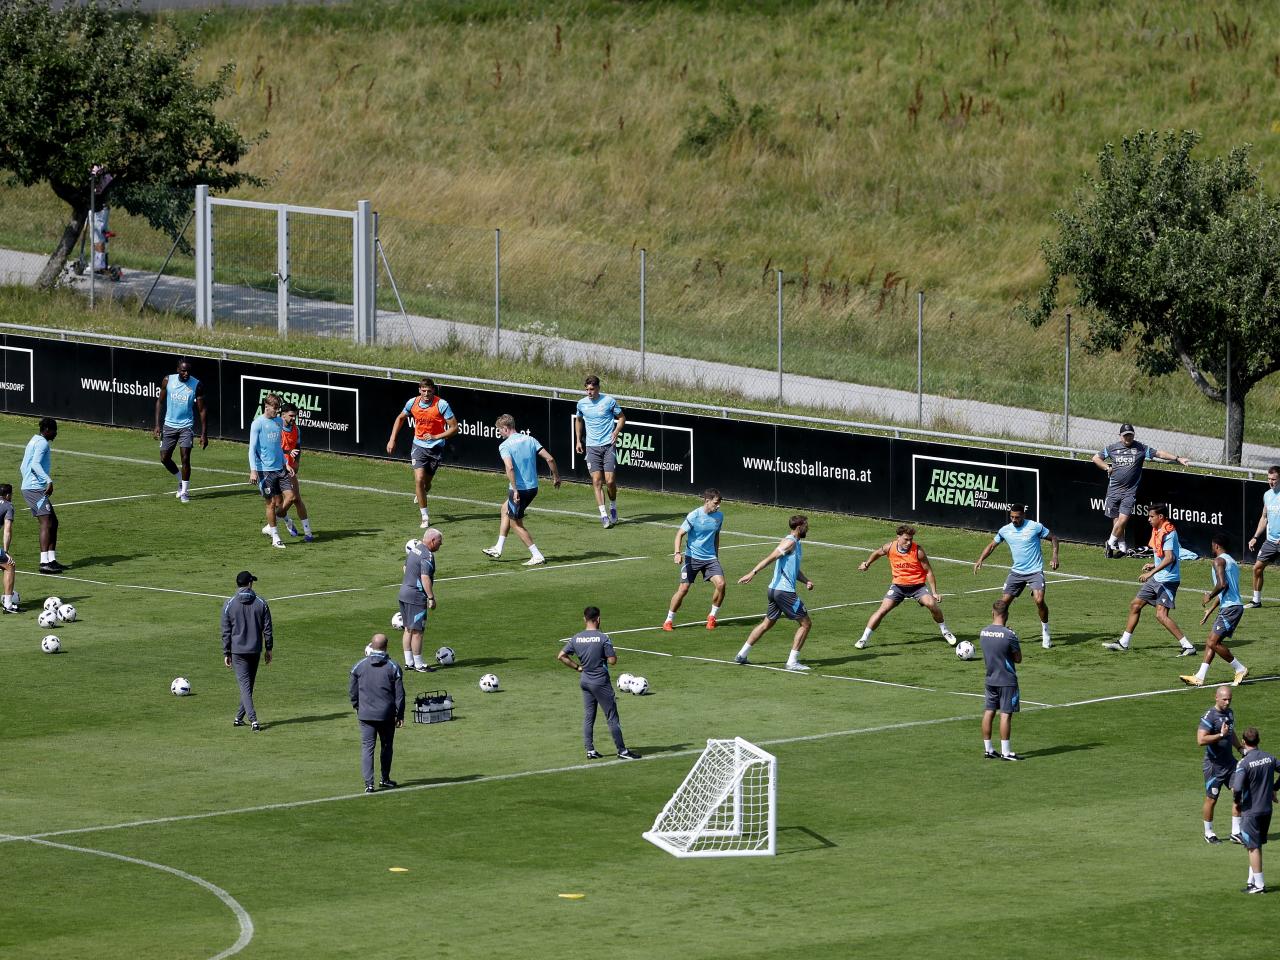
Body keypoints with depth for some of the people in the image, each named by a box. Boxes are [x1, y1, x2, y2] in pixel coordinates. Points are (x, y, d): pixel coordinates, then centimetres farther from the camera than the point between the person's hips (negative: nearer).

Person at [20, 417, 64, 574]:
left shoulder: (33, 441, 20)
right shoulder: (42, 443, -10)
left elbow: (24, 466, 26)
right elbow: (35, 464, -25)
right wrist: (48, 480, -33)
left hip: (28, 487, 10)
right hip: (36, 488, -10)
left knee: (53, 522, 12)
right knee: (46, 523, -15)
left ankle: (51, 560, 10)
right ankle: (44, 562, -23)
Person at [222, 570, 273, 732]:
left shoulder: (229, 605, -6)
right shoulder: (261, 603, -1)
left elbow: (226, 632, -2)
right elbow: (267, 629, 2)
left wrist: (226, 654, 4)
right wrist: (268, 649, 12)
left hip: (238, 651, -2)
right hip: (255, 650, 2)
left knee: (245, 685, -4)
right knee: (248, 684, 16)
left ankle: (253, 719, -18)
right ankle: (239, 717, 25)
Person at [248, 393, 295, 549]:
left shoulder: (279, 422, 11)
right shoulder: (258, 424, -8)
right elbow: (252, 448, -9)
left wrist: (286, 463, 17)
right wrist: (253, 470, -17)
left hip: (280, 468, 6)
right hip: (265, 470, -6)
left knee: (290, 496, -2)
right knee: (273, 502, -2)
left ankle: (270, 526, 17)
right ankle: (275, 537, 10)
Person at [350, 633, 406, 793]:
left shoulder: (359, 666, -2)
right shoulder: (393, 667, -5)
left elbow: (352, 690, 6)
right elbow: (399, 694, -4)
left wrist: (356, 707, 22)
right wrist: (400, 715, 4)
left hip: (365, 714, 0)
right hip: (387, 715, 0)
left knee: (367, 747, 0)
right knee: (387, 746, 17)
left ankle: (368, 783, -9)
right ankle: (385, 779, 26)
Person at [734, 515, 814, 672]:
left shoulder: (796, 544, 18)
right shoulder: (790, 542, -12)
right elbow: (770, 558, -21)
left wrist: (806, 581, 5)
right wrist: (752, 573, -30)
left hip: (775, 589, 10)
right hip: (785, 591, -10)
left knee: (767, 623, 18)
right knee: (805, 623, -3)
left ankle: (742, 655, 21)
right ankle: (792, 662, -4)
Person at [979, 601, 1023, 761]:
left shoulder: (983, 633, 1)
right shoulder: (1009, 635, -18)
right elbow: (1018, 659, -9)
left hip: (990, 679, 6)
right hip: (1007, 681, -6)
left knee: (989, 712, 11)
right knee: (1006, 714, -3)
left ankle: (987, 749, 16)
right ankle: (1005, 752, -3)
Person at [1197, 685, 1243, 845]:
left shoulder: (1230, 713, 9)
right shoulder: (1209, 716, -17)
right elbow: (1201, 740, -27)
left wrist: (1240, 747, 15)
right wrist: (1221, 735, -29)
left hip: (1230, 762, 7)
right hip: (1214, 764, -7)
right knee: (1211, 800, 4)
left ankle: (1236, 832, 10)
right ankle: (1208, 833, 19)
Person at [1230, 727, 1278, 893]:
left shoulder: (1244, 763, -18)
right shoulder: (1269, 758, 0)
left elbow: (1237, 788, -26)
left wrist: (1237, 801, -6)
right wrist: (1273, 789, 21)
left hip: (1250, 810, -6)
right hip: (1267, 809, 6)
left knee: (1253, 847, 2)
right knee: (1256, 845, 17)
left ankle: (1258, 884, 5)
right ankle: (1253, 880, 23)